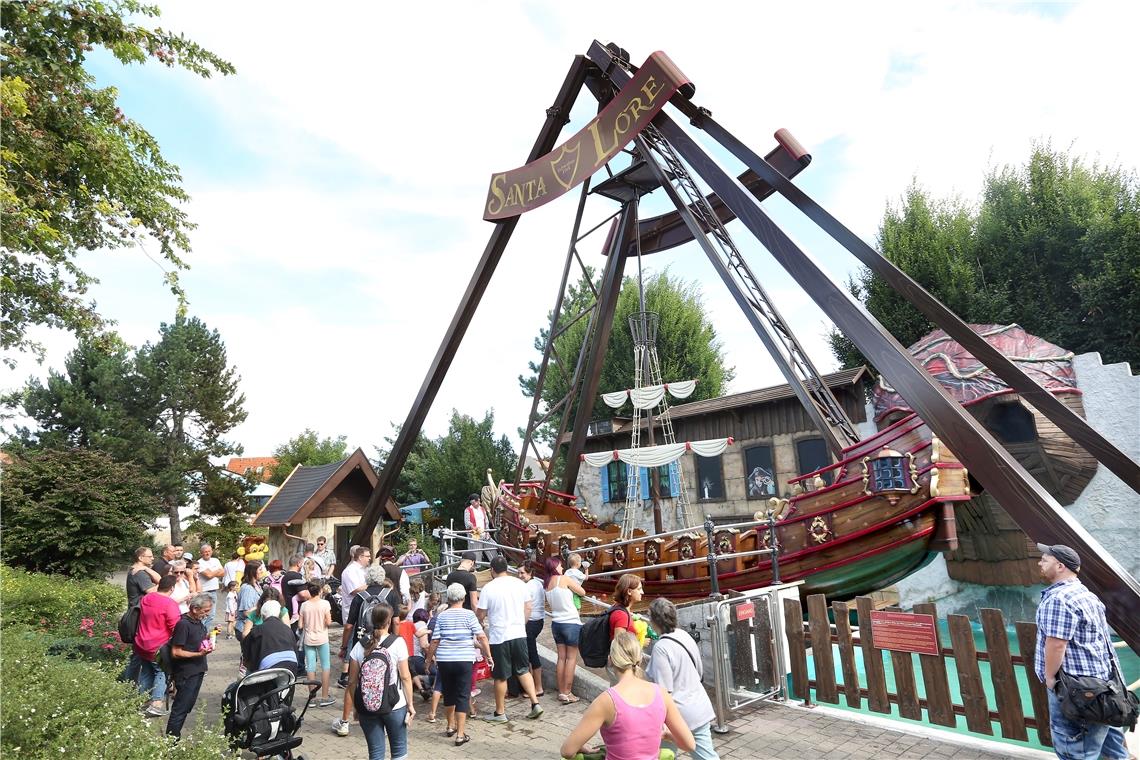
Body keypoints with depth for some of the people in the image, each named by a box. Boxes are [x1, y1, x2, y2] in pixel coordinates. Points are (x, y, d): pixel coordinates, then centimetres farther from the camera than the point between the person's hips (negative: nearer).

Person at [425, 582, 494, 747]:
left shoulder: (441, 616, 2)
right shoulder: (469, 614, -4)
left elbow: (434, 641, 0)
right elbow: (481, 637, -8)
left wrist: (429, 658, 15)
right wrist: (488, 656, 1)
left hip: (444, 661, 3)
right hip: (464, 660, -3)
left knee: (448, 693, 20)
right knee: (463, 696, 4)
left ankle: (451, 726, 36)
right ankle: (460, 734, 3)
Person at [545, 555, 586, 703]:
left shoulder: (547, 584, 5)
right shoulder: (564, 579, -13)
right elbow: (582, 592, -4)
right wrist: (572, 585, 13)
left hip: (556, 623, 6)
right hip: (571, 623, -6)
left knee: (561, 657, 12)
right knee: (571, 658, 2)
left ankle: (561, 692, 16)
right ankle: (567, 693, 4)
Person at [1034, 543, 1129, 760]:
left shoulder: (1057, 598, -24)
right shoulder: (1085, 593, 10)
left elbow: (1056, 644, -26)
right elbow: (1091, 638, 19)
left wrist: (1050, 676, -15)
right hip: (1101, 678, 10)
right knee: (1103, 733, 23)